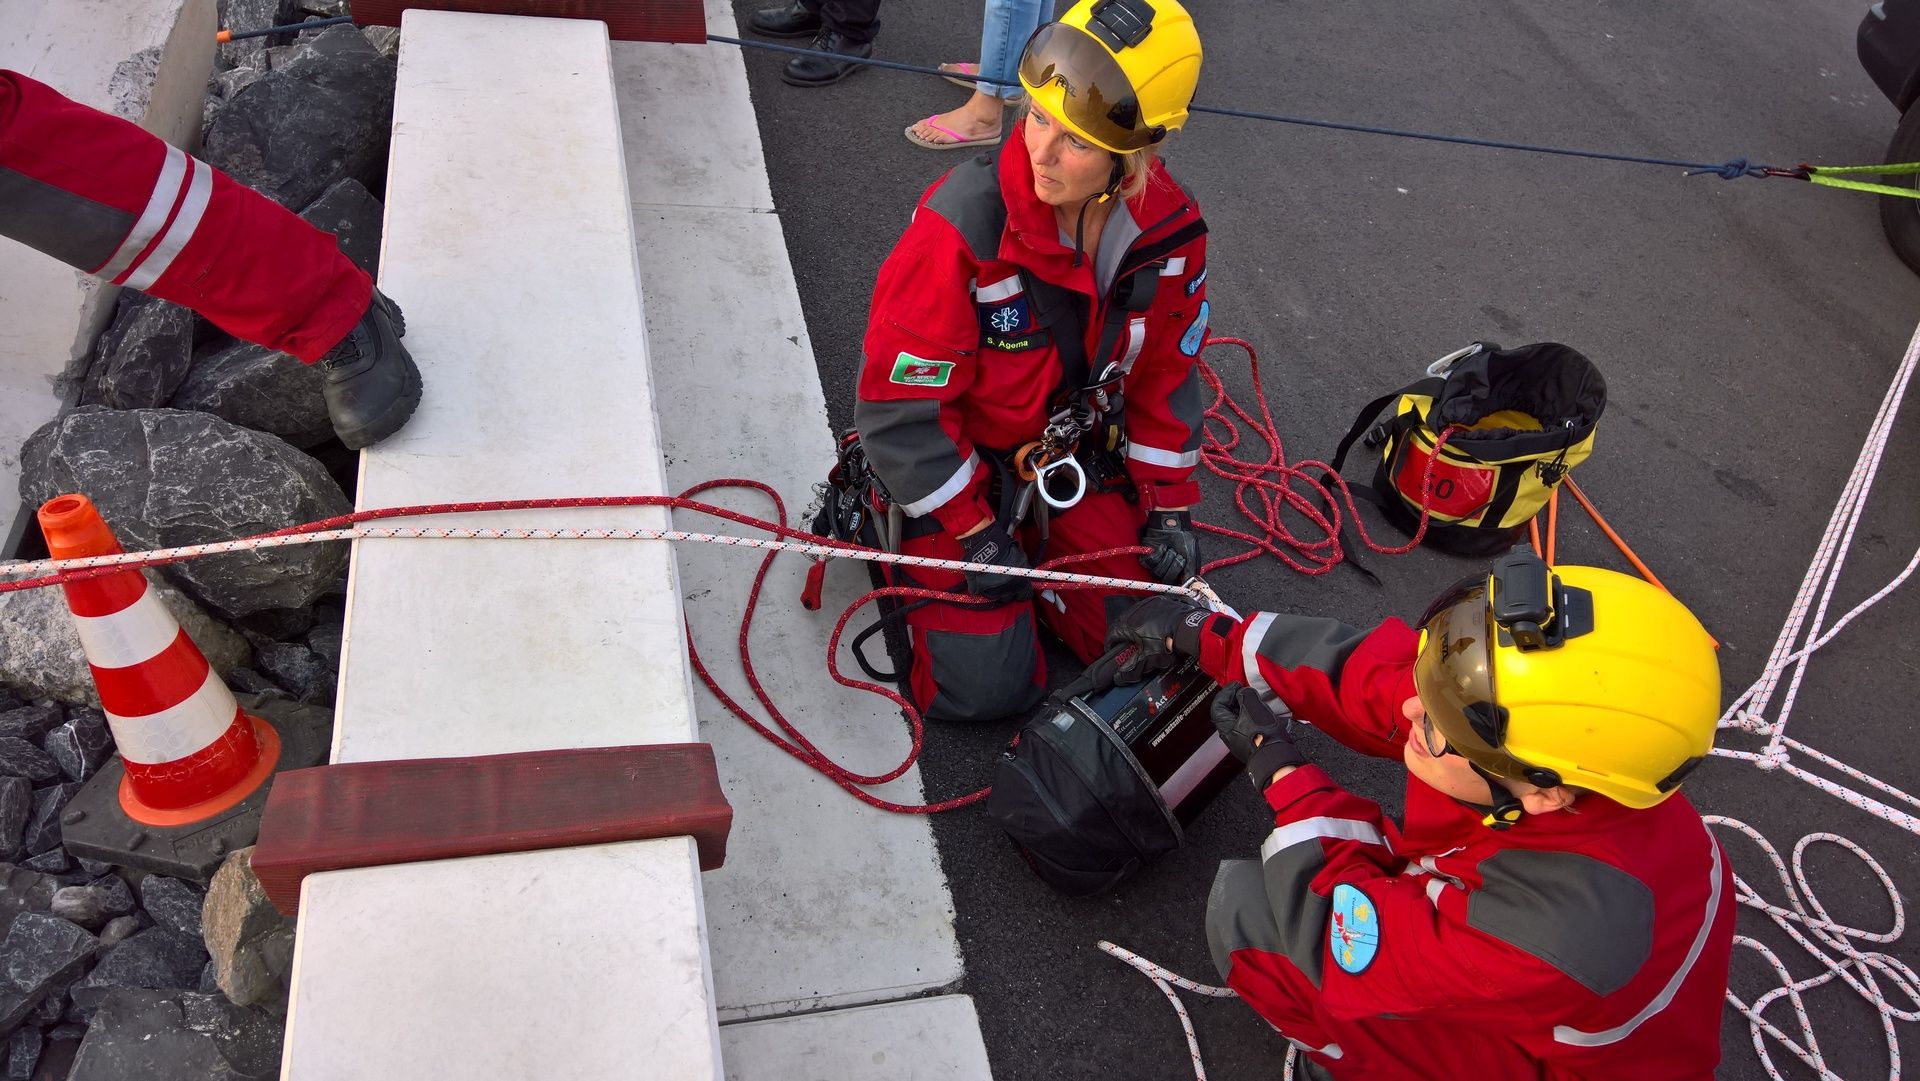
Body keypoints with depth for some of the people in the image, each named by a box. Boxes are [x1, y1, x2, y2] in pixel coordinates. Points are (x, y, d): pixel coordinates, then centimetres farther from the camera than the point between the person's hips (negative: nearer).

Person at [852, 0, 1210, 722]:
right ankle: (893, 530, 16)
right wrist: (973, 534, -18)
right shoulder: (964, 223, -30)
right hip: (961, 465, -4)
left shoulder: (1171, 228, -14)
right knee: (986, 687, -9)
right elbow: (899, 403, -22)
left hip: (1077, 454, 5)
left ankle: (1032, 539, 22)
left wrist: (1169, 508, -1)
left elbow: (1163, 372, 2)